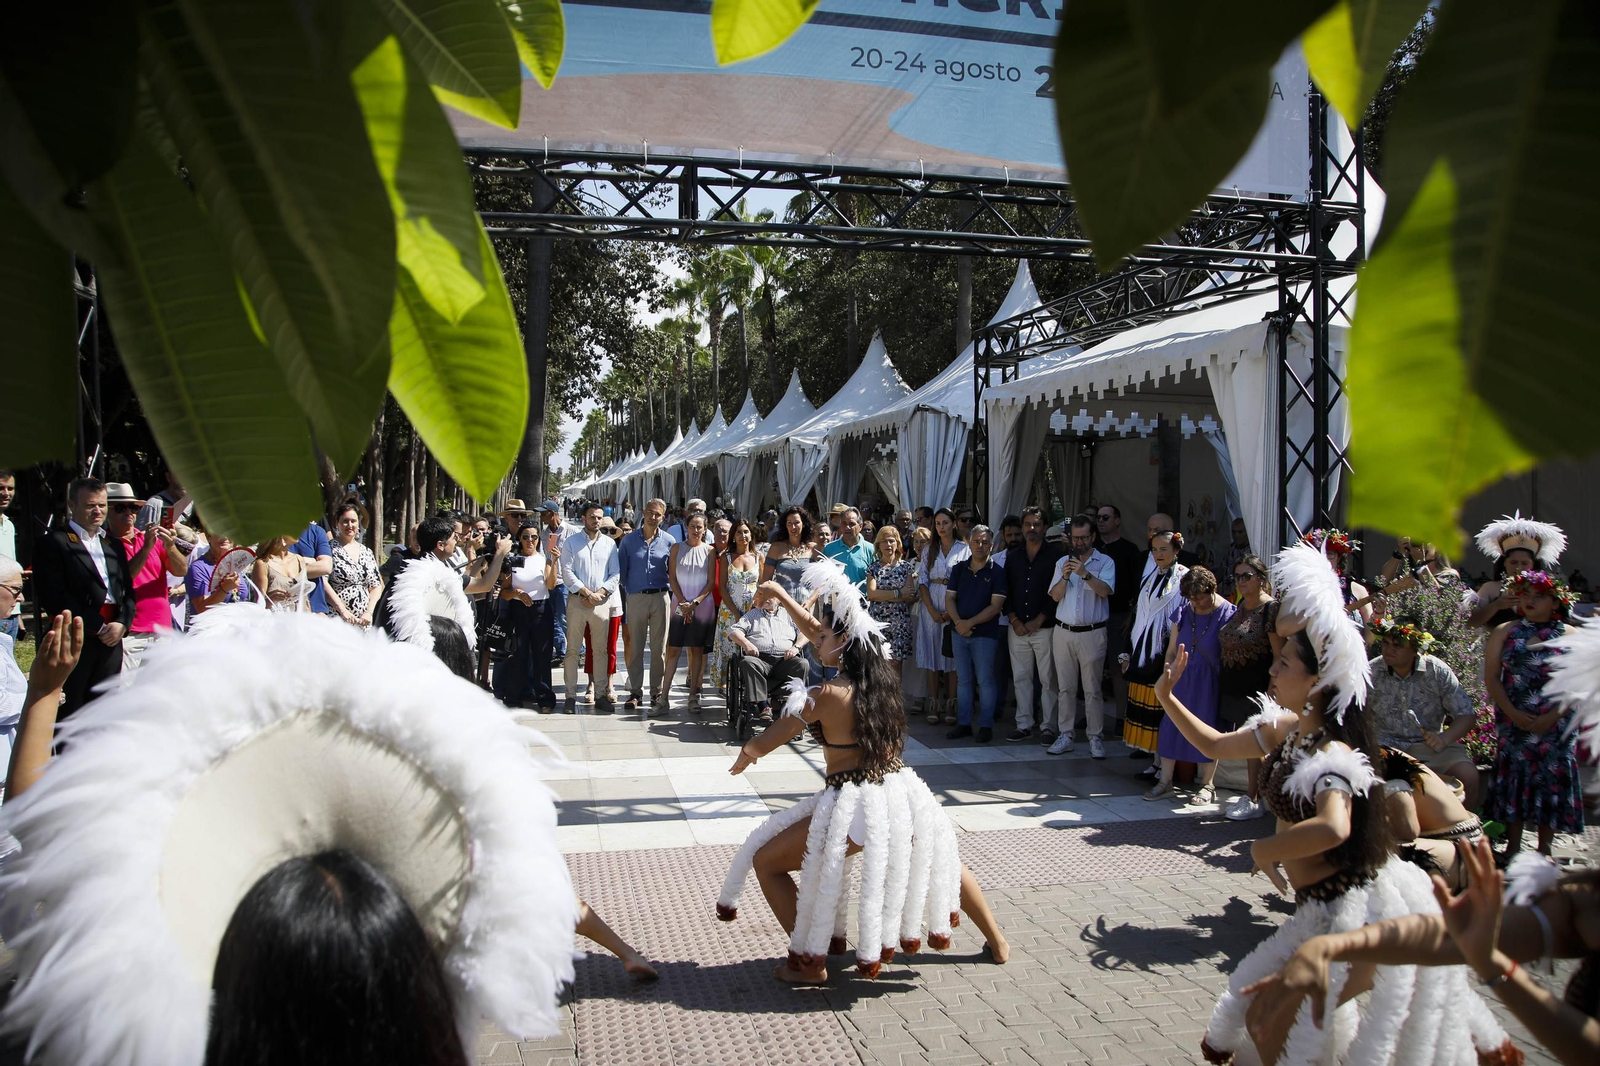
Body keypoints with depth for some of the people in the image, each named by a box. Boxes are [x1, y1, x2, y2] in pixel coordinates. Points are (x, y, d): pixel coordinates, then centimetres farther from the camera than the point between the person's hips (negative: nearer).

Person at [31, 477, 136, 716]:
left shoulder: (114, 545, 19)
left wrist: (122, 624, -4)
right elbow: (54, 596, -10)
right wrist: (97, 626, -12)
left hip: (111, 640, 6)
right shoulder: (53, 543, -1)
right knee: (71, 713, -5)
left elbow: (129, 591, 15)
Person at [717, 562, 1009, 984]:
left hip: (855, 804, -7)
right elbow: (816, 631, 18)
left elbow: (763, 744, -9)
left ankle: (810, 963, 10)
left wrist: (747, 752, 13)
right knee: (942, 856, 33)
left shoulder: (827, 696, -17)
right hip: (903, 796, 7)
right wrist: (781, 595, 24)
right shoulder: (881, 677, 3)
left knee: (765, 862, 7)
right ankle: (997, 942, 44)